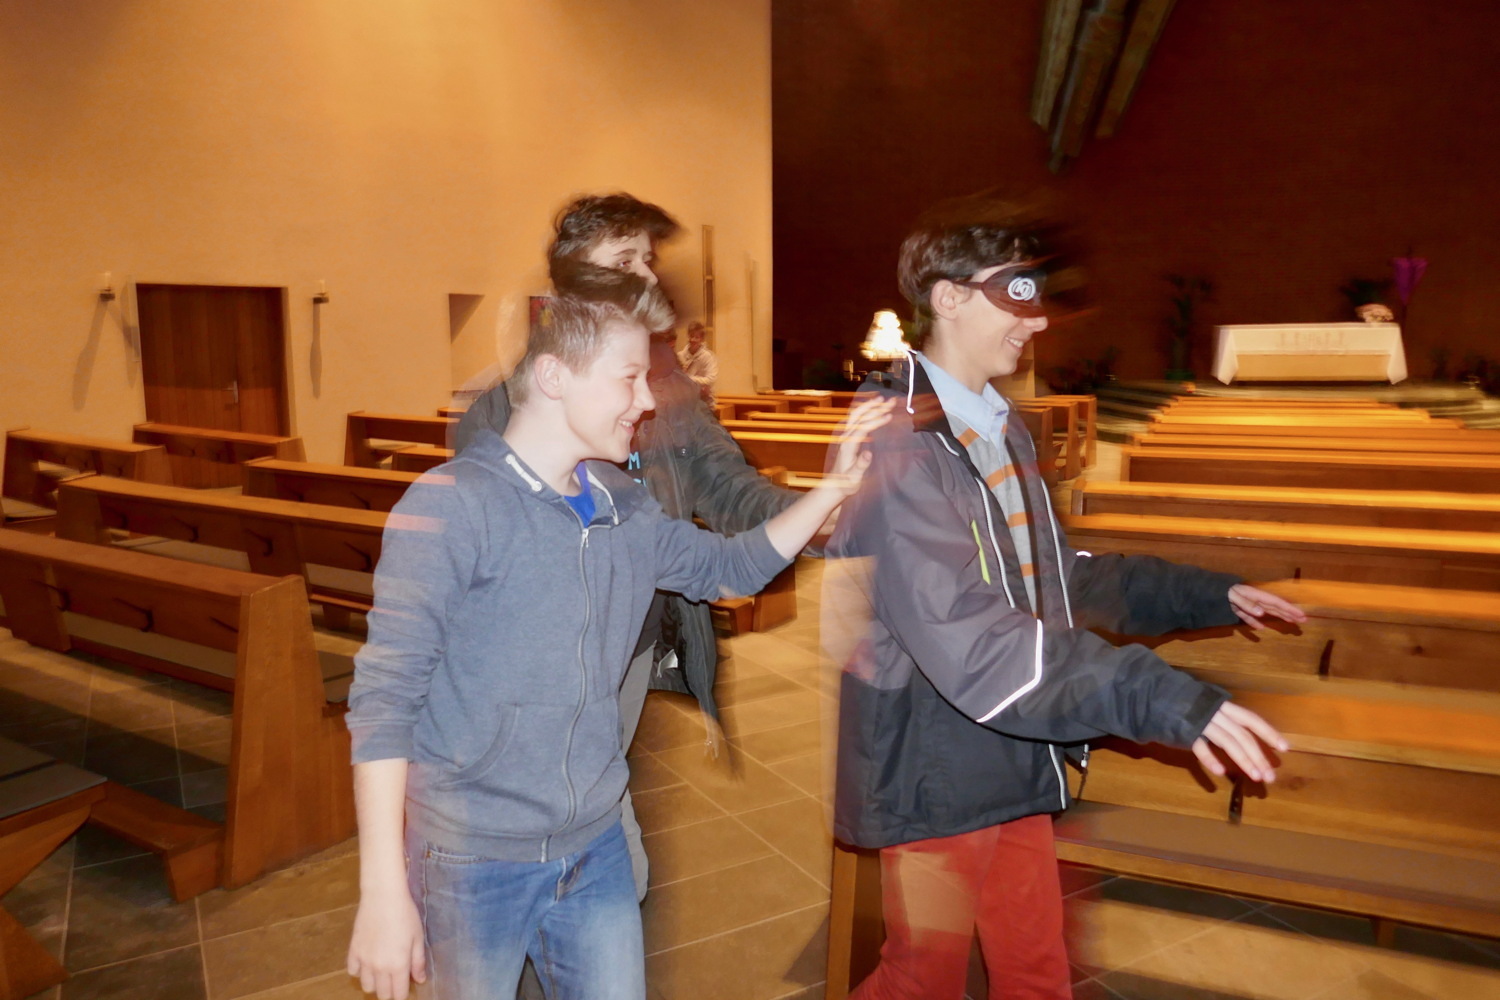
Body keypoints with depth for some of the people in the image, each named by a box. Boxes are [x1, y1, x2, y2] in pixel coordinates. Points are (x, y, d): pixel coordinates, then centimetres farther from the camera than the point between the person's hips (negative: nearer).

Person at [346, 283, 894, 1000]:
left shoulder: (624, 511, 3)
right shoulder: (453, 503, -16)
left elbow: (729, 566, 16)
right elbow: (384, 699, -17)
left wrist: (837, 486, 3)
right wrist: (384, 891, -19)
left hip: (597, 852, 5)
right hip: (475, 862, -5)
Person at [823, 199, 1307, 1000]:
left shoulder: (999, 428, 8)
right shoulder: (896, 443, -23)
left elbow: (1050, 577, 16)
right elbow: (964, 637, -32)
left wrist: (1207, 595, 15)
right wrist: (1157, 697, -34)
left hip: (1011, 768, 8)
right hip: (938, 779, -8)